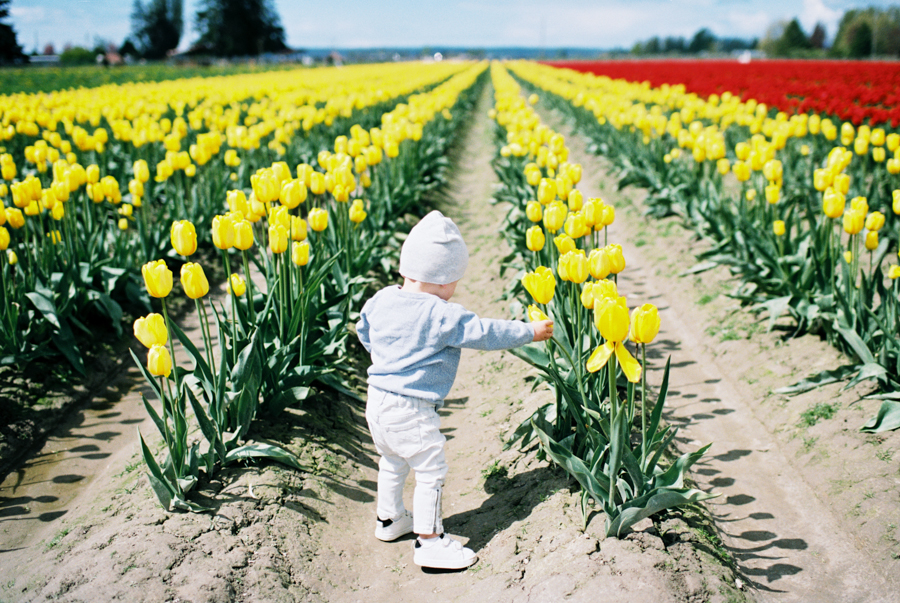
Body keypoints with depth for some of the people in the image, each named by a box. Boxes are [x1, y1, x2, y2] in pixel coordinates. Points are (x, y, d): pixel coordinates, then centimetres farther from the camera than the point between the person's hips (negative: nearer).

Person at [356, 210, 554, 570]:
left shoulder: (381, 300, 0)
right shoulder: (443, 316, -21)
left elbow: (364, 331, 18)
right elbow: (487, 334, -13)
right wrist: (531, 332, 0)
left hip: (377, 401, 8)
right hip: (411, 411, -8)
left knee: (392, 463, 26)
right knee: (430, 471, 4)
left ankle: (389, 519, 43)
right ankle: (429, 542, 10)